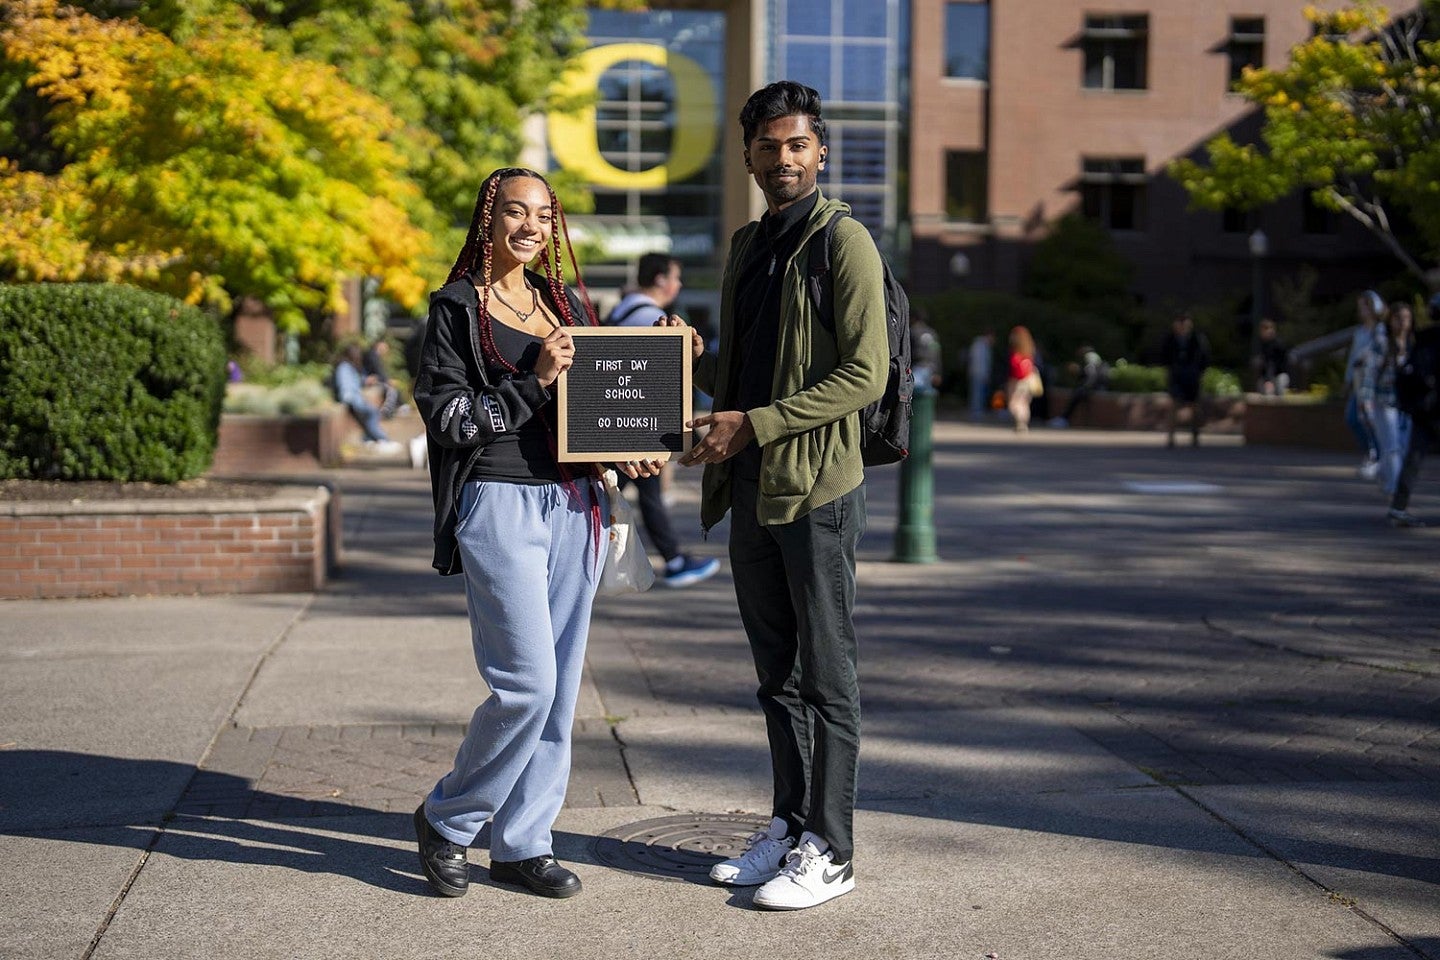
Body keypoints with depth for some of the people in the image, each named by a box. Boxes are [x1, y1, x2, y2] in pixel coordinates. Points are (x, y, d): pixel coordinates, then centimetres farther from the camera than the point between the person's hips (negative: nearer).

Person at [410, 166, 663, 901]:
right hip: (499, 505, -6)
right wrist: (534, 382, -15)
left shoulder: (568, 304, 15)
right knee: (527, 683, -11)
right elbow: (445, 414, -8)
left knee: (560, 684, 7)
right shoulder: (457, 307, -1)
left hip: (574, 505, 6)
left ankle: (521, 844, 18)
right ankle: (447, 820, 11)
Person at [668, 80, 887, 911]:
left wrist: (755, 425, -19)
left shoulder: (844, 242, -8)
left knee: (827, 677, 0)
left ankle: (829, 852, 8)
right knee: (778, 674, 15)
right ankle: (790, 826, 26)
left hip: (818, 486, -8)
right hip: (752, 490, 8)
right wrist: (689, 359, 3)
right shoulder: (748, 246, 16)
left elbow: (866, 374, -16)